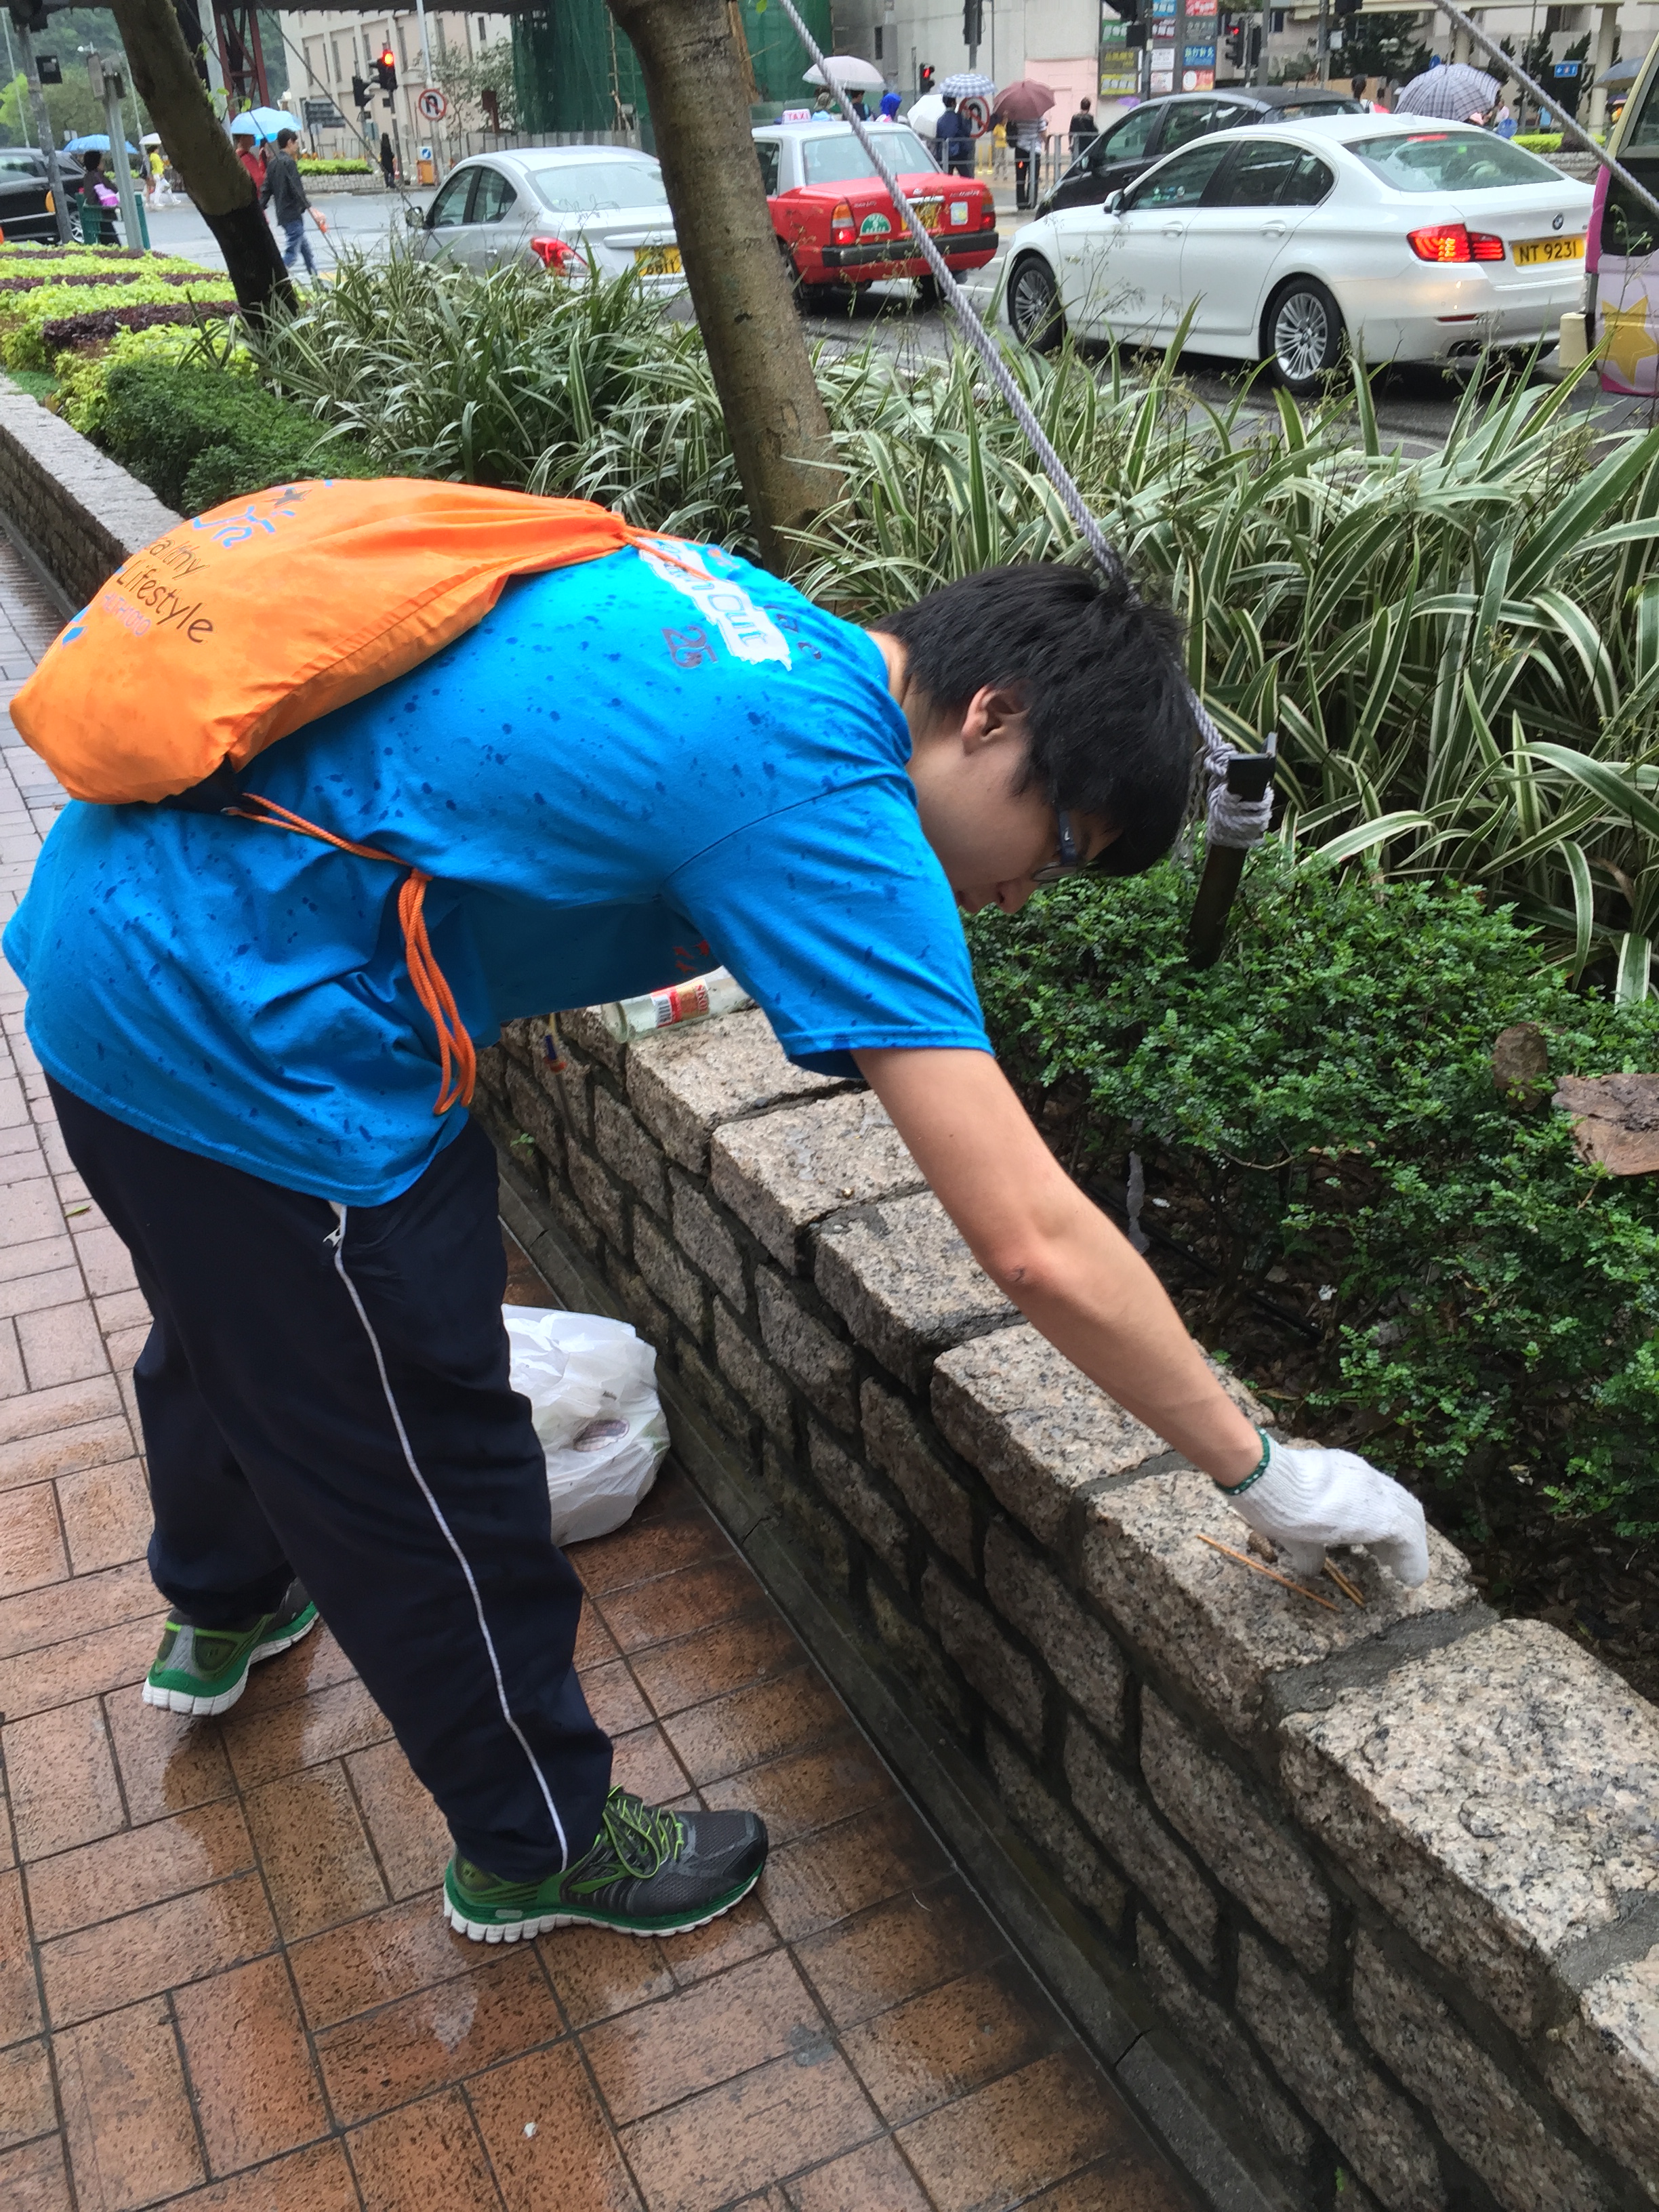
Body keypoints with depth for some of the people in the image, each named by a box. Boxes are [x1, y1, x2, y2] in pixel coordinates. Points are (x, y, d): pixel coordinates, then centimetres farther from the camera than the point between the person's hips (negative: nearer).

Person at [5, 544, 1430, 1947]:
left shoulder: (744, 598, 4)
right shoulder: (825, 807, -23)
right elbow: (1036, 1246, -25)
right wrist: (1264, 1475, -13)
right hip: (242, 1034, -10)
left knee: (230, 1323, 34)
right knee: (435, 1477, 10)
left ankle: (222, 1603, 64)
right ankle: (537, 1848, 35)